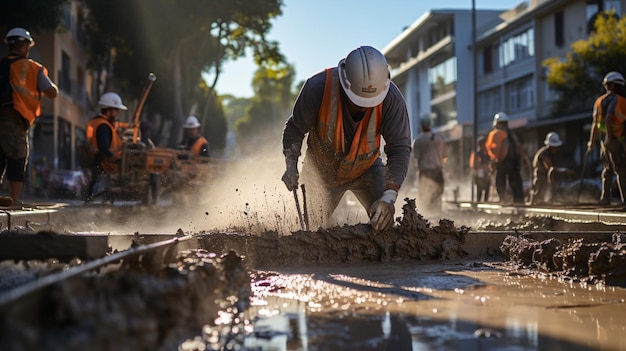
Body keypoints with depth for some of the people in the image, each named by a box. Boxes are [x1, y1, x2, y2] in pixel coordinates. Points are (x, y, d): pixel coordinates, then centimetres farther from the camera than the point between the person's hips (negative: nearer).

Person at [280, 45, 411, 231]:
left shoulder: (392, 98, -30)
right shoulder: (318, 87, -32)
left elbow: (399, 148, -29)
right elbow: (295, 128, -16)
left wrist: (388, 197, -42)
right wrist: (291, 165, -32)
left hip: (366, 169, 1)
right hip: (322, 170, 0)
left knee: (383, 224, -11)